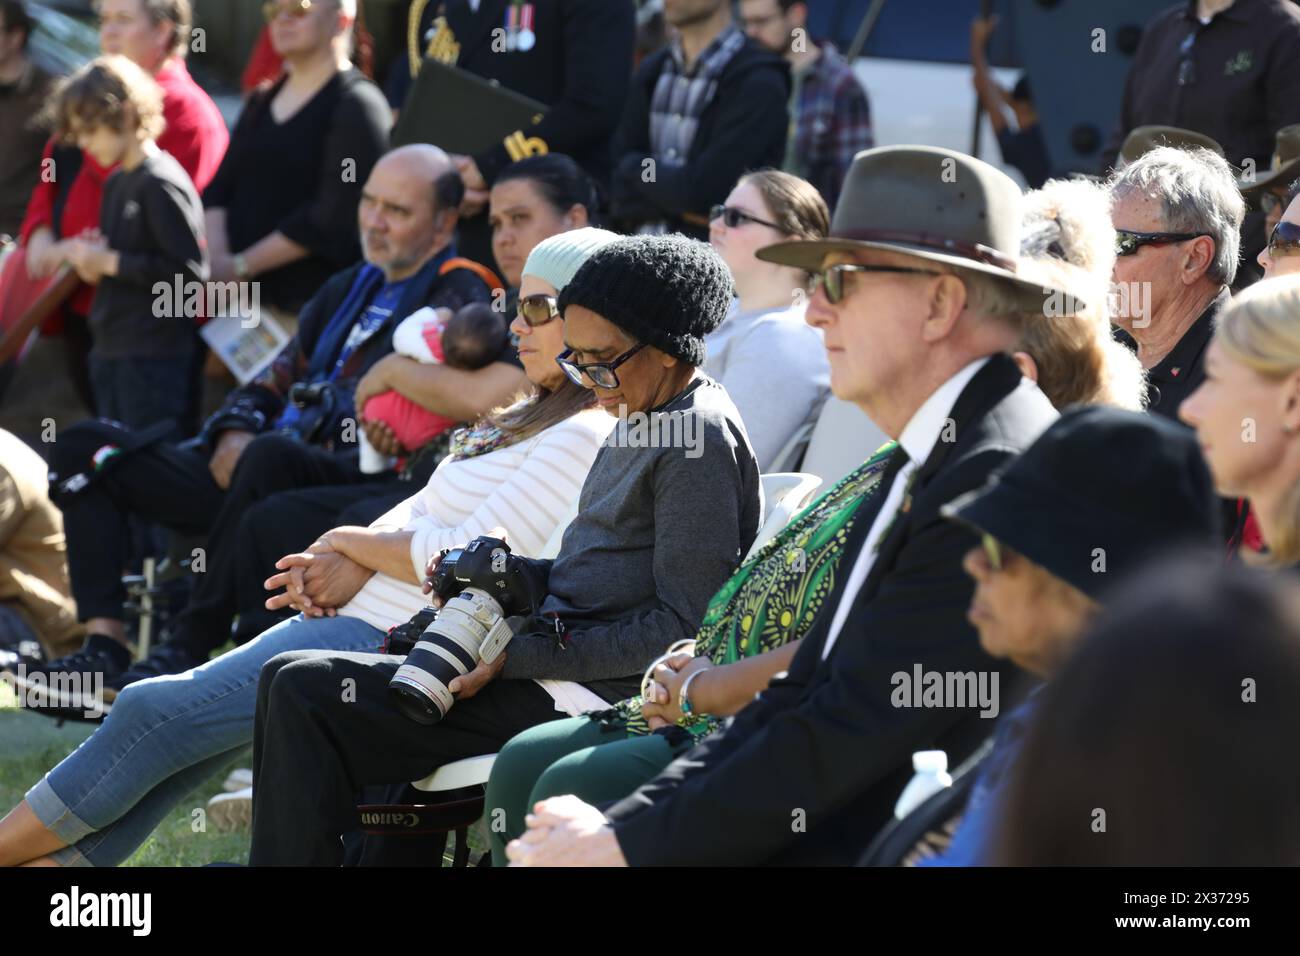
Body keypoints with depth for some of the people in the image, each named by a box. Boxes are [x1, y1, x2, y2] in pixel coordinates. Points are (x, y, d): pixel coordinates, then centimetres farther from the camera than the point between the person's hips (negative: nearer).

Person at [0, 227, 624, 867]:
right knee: (167, 727, 2)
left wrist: (352, 544, -5)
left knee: (155, 712, -10)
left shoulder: (584, 437, -14)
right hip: (362, 614, 10)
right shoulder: (530, 420, 18)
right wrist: (350, 568, -3)